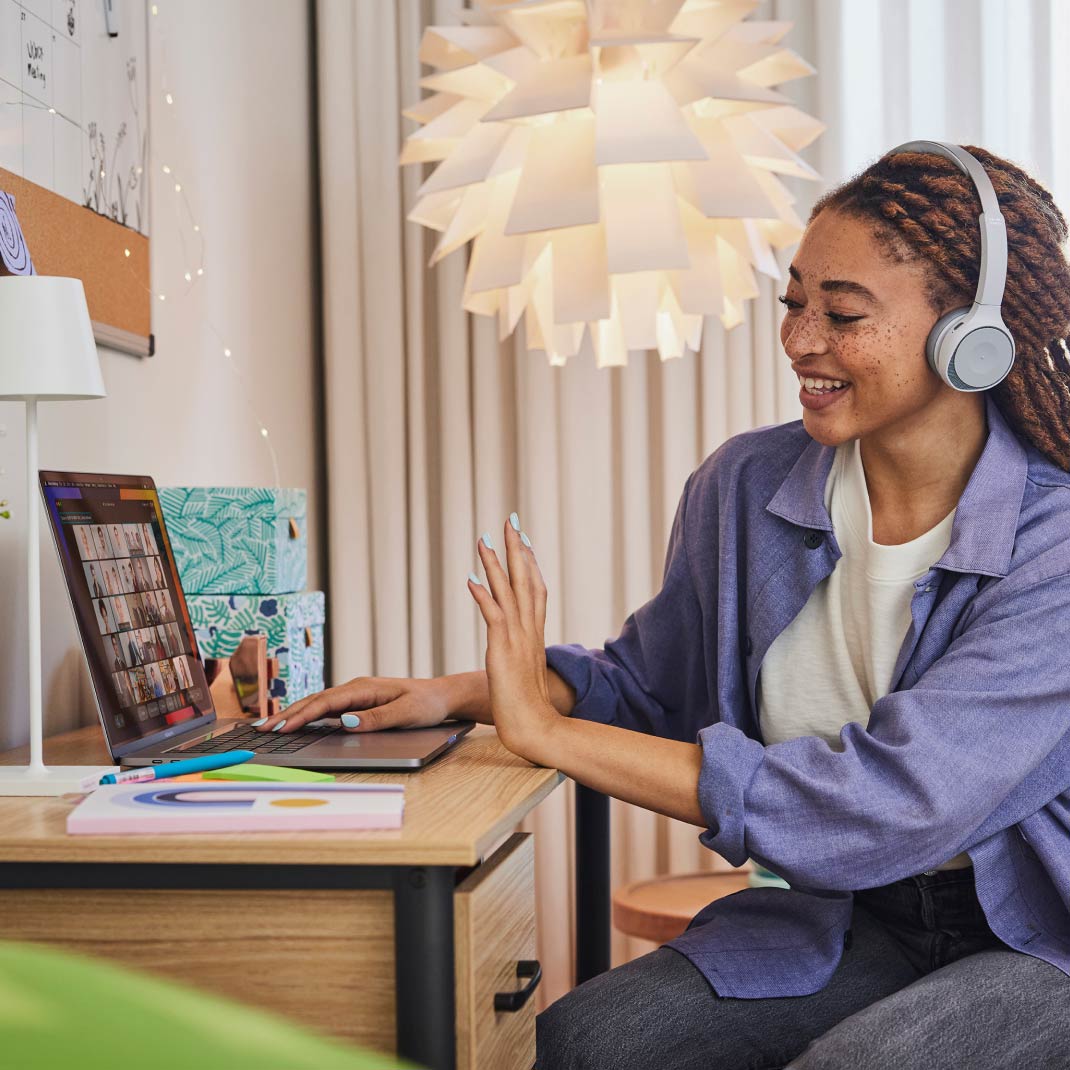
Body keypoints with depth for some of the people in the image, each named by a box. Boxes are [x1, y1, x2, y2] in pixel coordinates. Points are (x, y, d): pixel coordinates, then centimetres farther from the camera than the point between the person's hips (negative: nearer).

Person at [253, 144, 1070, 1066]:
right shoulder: (743, 488, -2)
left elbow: (889, 803, -29)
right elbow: (648, 687, 15)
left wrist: (547, 731, -26)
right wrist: (461, 693, -4)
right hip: (851, 921, 4)